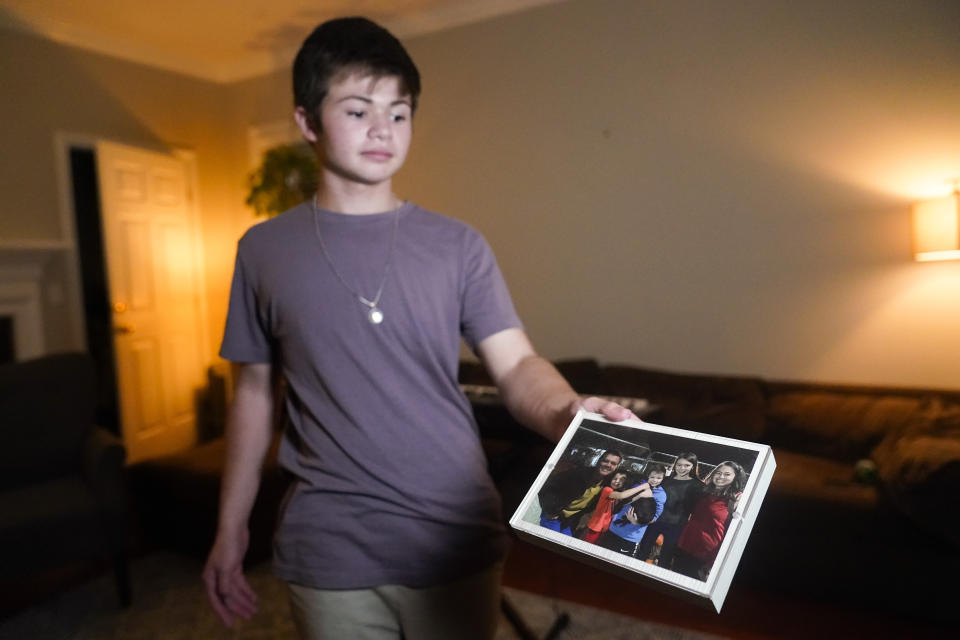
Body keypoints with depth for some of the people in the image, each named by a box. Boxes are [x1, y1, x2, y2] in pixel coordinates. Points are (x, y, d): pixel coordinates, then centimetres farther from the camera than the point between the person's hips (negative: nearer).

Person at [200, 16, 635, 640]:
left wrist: (566, 413, -29)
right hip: (328, 559, 0)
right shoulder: (264, 250, 1)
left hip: (456, 544, 0)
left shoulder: (457, 246, -1)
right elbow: (254, 391, 7)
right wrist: (231, 529, 8)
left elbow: (517, 365, -7)